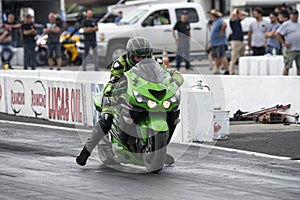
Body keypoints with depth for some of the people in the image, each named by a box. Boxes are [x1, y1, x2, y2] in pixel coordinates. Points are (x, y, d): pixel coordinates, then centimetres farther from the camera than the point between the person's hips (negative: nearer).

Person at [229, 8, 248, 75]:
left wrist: (240, 12, 13)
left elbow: (246, 14, 25)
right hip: (235, 41, -9)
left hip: (241, 41, 9)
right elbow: (233, 14, -27)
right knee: (234, 59, -9)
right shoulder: (232, 21, -6)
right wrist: (235, 10, -6)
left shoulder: (238, 20, 16)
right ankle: (231, 72, -9)